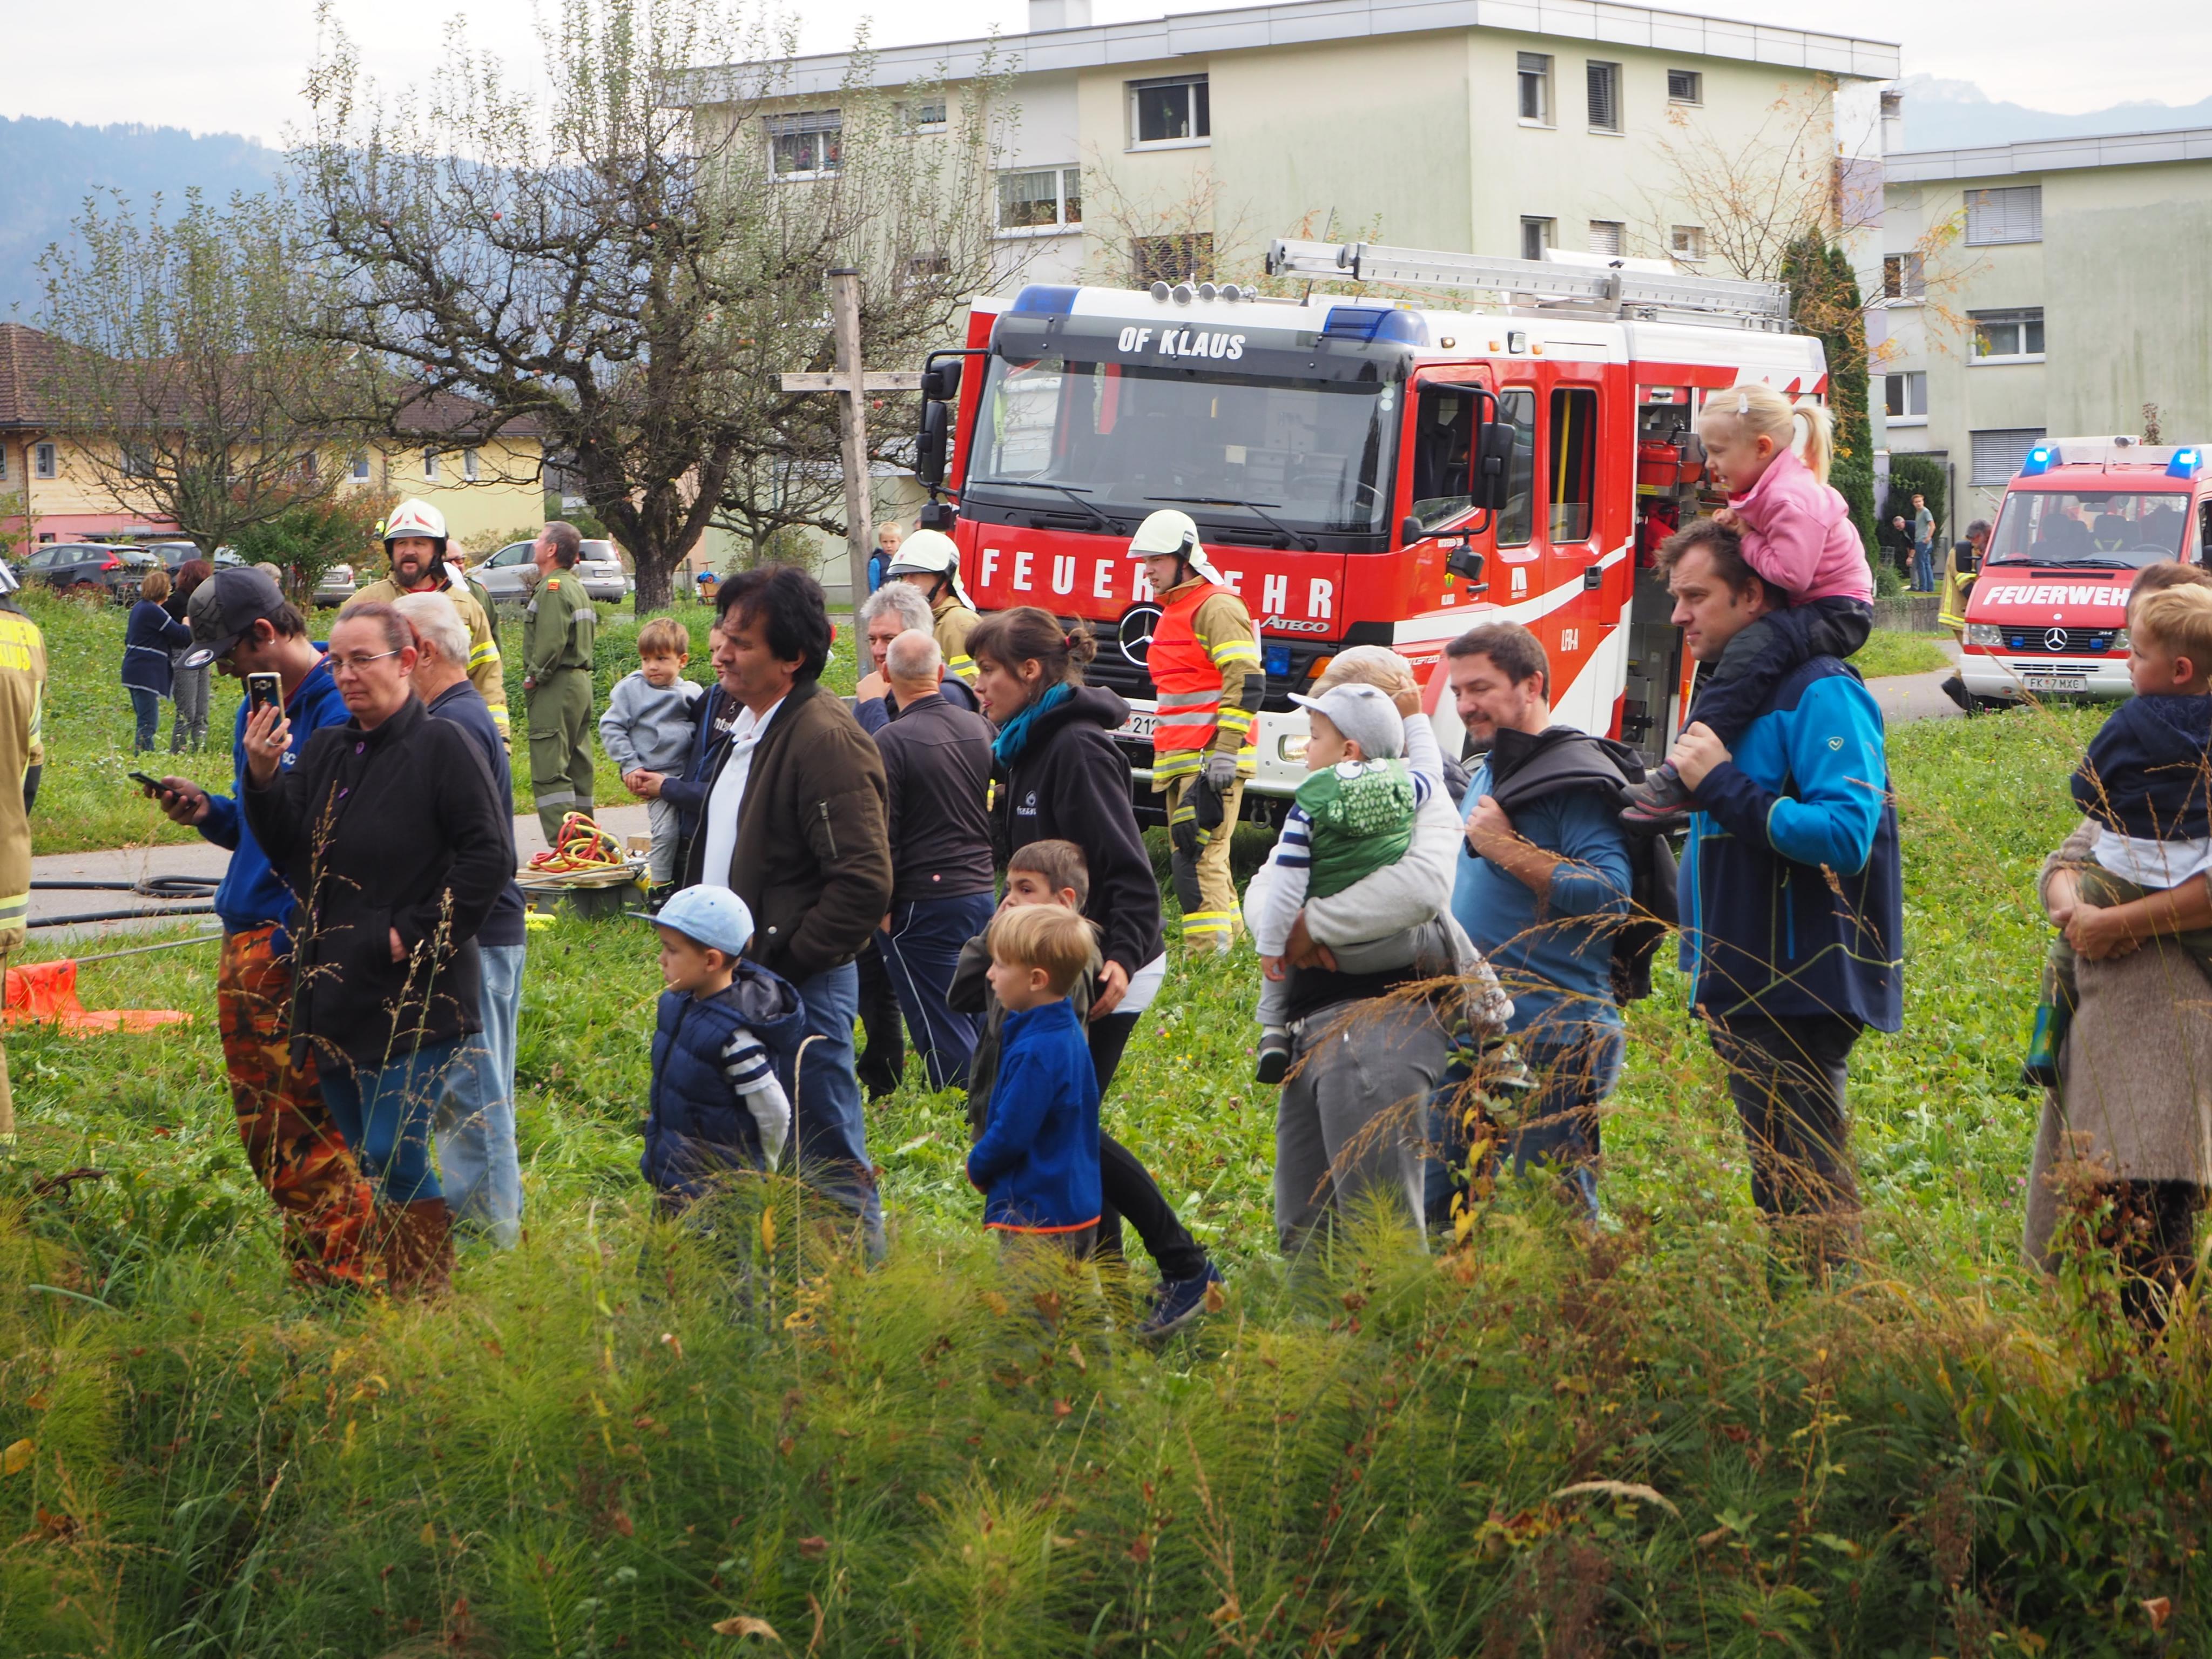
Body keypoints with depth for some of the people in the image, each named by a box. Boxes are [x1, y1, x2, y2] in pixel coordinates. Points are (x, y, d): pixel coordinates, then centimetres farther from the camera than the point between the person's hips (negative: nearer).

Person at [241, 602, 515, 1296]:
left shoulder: (442, 746, -8)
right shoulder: (324, 751, 13)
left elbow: (490, 857, -13)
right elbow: (289, 853, 7)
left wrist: (417, 934, -14)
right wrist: (263, 780, -10)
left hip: (414, 999, -7)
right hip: (336, 999, 7)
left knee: (395, 1155, -12)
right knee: (367, 1158, 13)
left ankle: (425, 1297, -2)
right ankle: (386, 1288, 23)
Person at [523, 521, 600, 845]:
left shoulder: (553, 588, -14)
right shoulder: (578, 588, 18)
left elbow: (552, 642, -23)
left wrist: (534, 676, -11)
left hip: (556, 688, -10)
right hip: (581, 681, 10)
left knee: (549, 770, -11)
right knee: (578, 766, 14)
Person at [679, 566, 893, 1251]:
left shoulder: (826, 739, -18)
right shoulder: (745, 727, 12)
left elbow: (864, 884, -23)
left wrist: (787, 961, -18)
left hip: (803, 989, -10)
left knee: (828, 1161, -3)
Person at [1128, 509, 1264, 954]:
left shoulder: (1217, 607, -10)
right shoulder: (1174, 610, 21)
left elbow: (1247, 683, -18)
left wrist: (1225, 752, -23)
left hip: (1211, 761, -10)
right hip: (1181, 762, 10)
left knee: (1197, 856, -15)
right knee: (1194, 858, 11)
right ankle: (1233, 941, 17)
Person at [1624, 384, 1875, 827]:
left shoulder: (1791, 499, -21)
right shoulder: (1766, 491, 12)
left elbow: (1792, 572, -29)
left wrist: (1747, 541, -15)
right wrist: (1735, 526, 0)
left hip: (1836, 612, -12)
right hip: (1807, 611, 12)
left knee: (1751, 651, -33)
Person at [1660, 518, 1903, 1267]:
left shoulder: (1820, 694, -14)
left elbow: (1846, 837, -24)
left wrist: (1723, 786, -22)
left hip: (1800, 993, -10)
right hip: (1742, 989, 10)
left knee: (1811, 1200, -8)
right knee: (1778, 1191, 14)